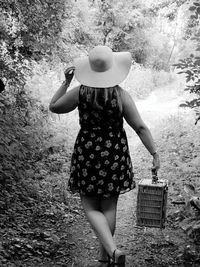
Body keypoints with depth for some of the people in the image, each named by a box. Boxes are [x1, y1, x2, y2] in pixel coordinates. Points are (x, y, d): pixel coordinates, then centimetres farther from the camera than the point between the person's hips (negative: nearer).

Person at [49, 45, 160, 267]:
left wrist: (66, 82, 13)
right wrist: (154, 153, 0)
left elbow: (54, 107, 7)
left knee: (91, 207, 9)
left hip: (87, 151, -1)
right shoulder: (121, 95, -9)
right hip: (115, 153, 2)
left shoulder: (79, 92, -9)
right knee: (109, 206, 15)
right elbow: (140, 127, -9)